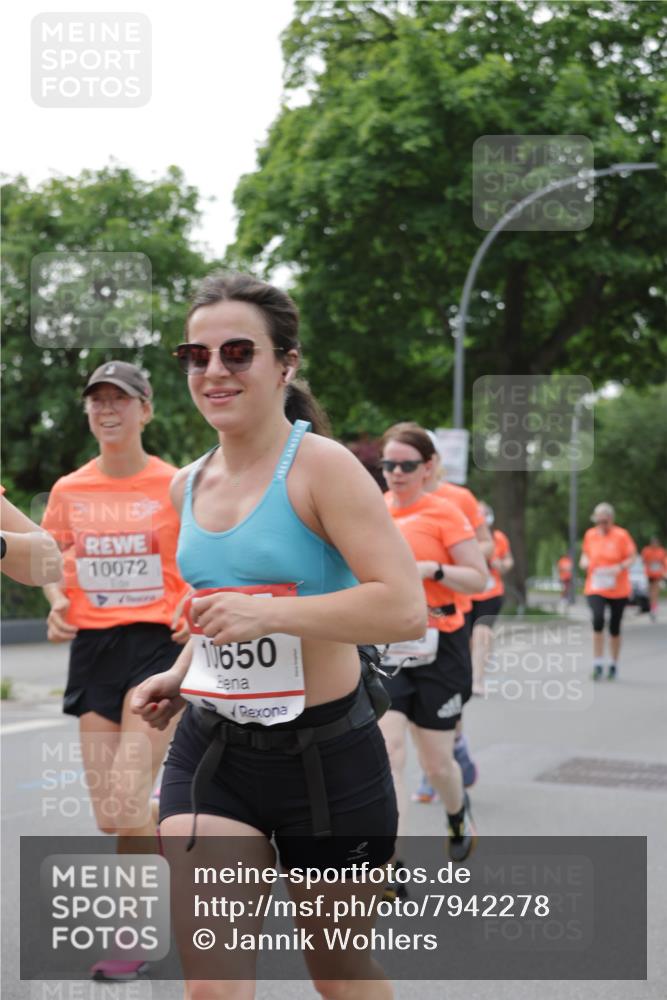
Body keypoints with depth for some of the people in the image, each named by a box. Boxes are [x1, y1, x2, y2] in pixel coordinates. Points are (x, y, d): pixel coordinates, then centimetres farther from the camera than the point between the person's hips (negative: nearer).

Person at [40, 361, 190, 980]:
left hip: (158, 641, -4)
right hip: (93, 646, 4)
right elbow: (51, 563, 18)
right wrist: (57, 605, -2)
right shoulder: (68, 491, 5)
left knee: (128, 805, -12)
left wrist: (196, 607, -13)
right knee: (108, 814, 5)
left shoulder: (176, 486, -5)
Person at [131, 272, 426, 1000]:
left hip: (328, 756, -5)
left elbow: (405, 607, -23)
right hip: (212, 752, 5)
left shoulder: (320, 465, -14)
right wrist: (180, 675, 7)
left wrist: (268, 614, -28)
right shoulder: (188, 486, 7)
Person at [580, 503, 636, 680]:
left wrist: (620, 567, -22)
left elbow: (631, 557, -4)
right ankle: (598, 664, -15)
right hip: (595, 588, 1)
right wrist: (584, 562, -6)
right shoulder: (590, 535, 3)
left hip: (618, 590, -1)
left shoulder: (621, 535, -7)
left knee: (615, 627, 7)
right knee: (598, 619, -22)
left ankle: (614, 665, 27)